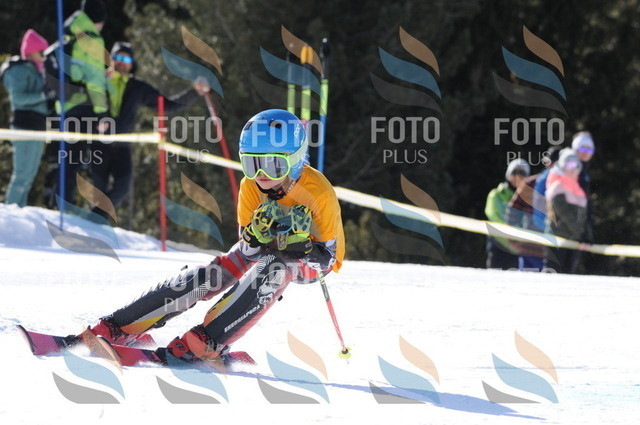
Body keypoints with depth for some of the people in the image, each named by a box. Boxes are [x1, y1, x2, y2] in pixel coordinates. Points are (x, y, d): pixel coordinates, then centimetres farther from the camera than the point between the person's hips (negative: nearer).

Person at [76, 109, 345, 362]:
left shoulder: (319, 193, -31)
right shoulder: (251, 186, -19)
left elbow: (325, 258, -25)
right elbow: (249, 250, -16)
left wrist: (299, 241, -46)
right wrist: (257, 232, -40)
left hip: (312, 260, -4)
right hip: (267, 248, 4)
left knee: (274, 266, -37)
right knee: (208, 277, -19)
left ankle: (209, 341, -41)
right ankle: (117, 329, -18)